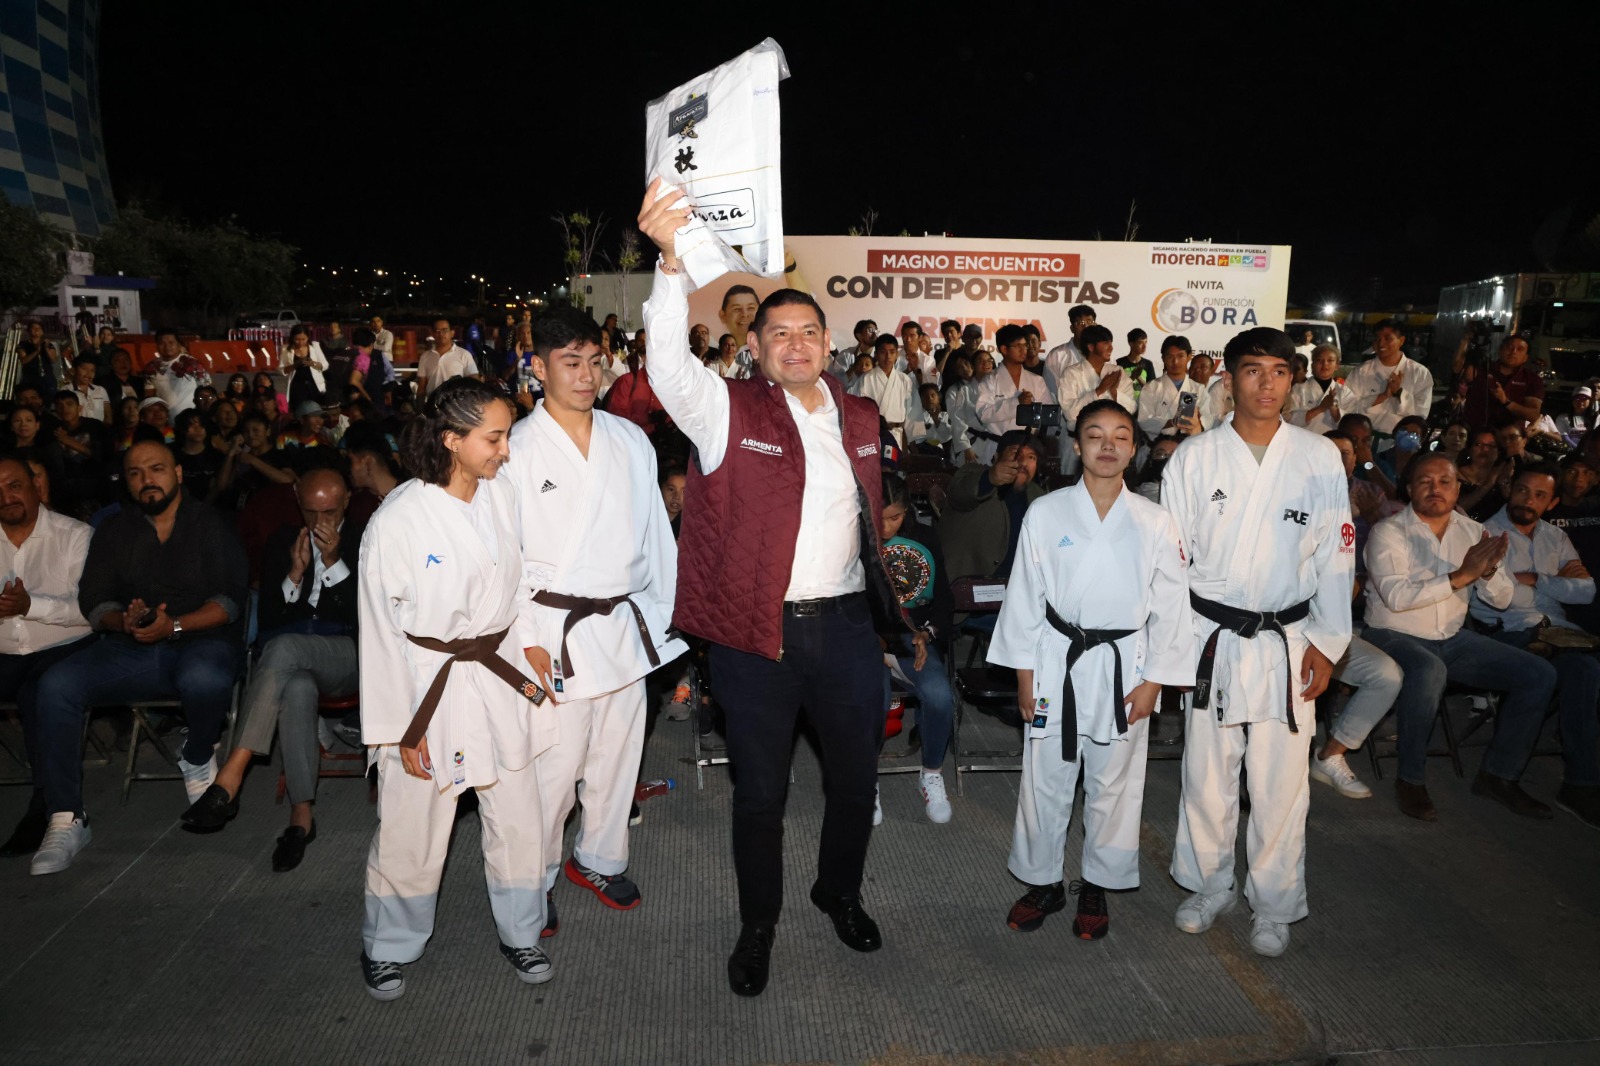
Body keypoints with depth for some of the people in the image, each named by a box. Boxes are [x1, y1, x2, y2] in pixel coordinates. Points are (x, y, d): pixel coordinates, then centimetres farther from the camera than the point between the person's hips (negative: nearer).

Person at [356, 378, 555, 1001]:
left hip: (500, 679, 4)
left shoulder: (502, 500, -1)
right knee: (412, 828, 9)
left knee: (518, 816, 11)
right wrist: (402, 727, -8)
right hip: (429, 688, -4)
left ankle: (519, 932, 34)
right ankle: (389, 946, 34)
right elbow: (381, 632, -10)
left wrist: (527, 668, 8)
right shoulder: (397, 521, -14)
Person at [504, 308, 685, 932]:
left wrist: (668, 614, 9)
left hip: (626, 622, 5)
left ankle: (601, 859, 37)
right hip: (558, 629, -4)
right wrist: (526, 639, -10)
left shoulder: (629, 440, 8)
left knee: (619, 752, 15)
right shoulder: (516, 450, -5)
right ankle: (535, 880, 24)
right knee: (555, 763, 0)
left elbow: (656, 533, 11)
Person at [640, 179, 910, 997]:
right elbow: (669, 360, -24)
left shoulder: (859, 418, 9)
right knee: (761, 790, 10)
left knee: (856, 776, 17)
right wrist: (672, 259, -38)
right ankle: (758, 923, 33)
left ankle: (840, 892, 44)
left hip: (846, 625, 4)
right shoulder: (727, 412, -6)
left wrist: (883, 600, 17)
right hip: (756, 632, -4)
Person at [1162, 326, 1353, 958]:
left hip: (1289, 642, 0)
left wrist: (1327, 642, 1)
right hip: (1211, 639, 0)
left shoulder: (1320, 458, 1)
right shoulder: (1194, 458, -1)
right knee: (1207, 773, 10)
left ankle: (1273, 905, 27)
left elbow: (1335, 555, 4)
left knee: (1281, 782, 6)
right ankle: (1209, 885, 32)